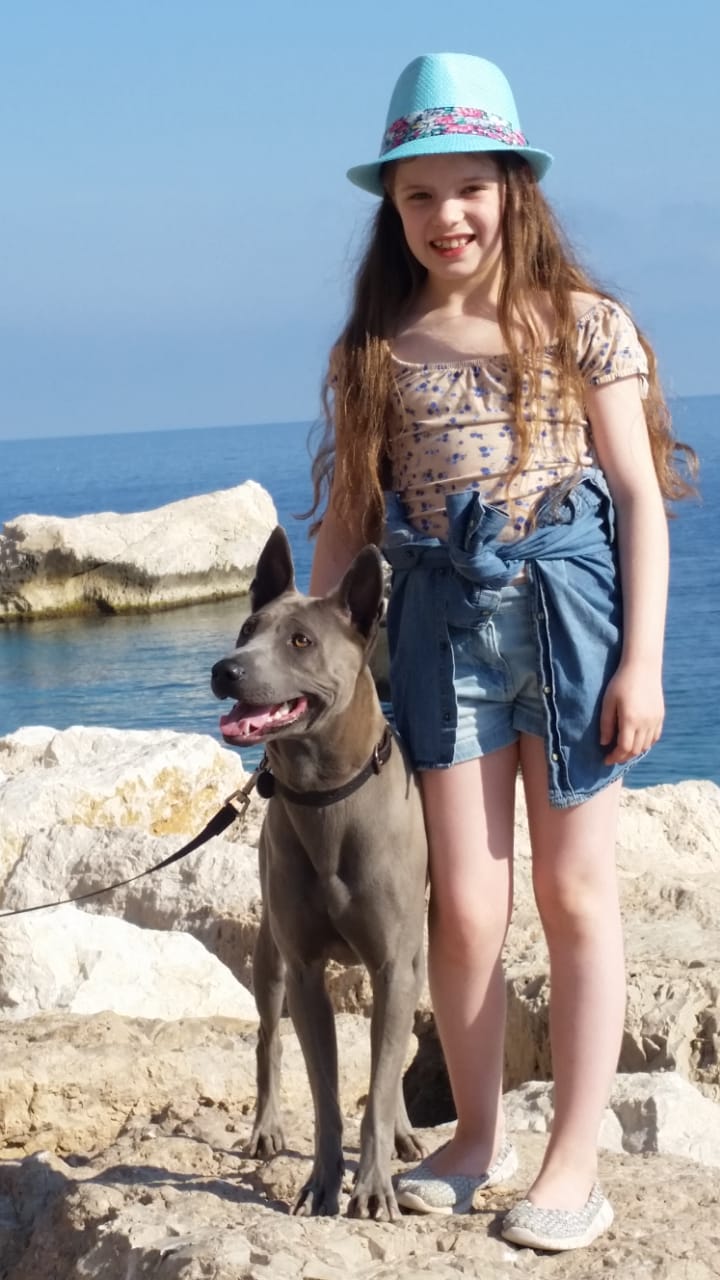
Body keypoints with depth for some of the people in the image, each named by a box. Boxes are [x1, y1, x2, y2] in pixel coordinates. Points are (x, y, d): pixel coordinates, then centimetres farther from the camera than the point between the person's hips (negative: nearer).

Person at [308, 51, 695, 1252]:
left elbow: (641, 497, -1)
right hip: (442, 619, 2)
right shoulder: (375, 350, 6)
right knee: (463, 902, 4)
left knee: (575, 895, 4)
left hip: (567, 607, -2)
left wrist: (643, 658, -7)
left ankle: (574, 1163, 12)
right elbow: (347, 515, 9)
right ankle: (478, 1134, 24)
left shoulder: (583, 325, -1)